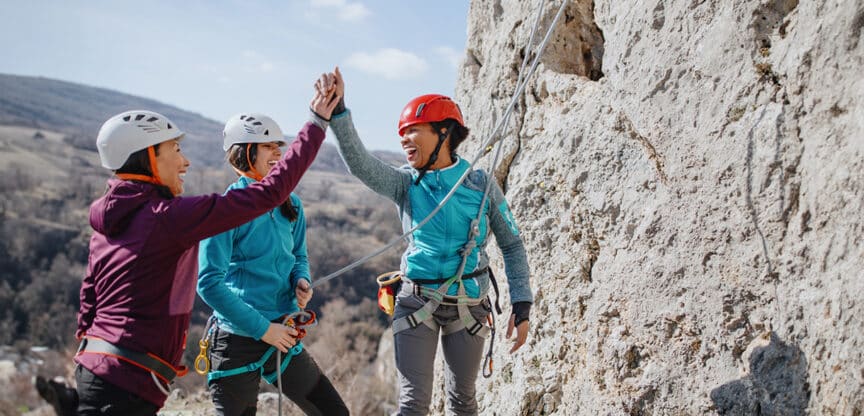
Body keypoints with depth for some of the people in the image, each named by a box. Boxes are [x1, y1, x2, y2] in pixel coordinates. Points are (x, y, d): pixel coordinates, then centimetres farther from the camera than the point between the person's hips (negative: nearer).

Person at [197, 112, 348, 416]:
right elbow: (209, 282, -16)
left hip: (282, 335, 6)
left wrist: (302, 282, -3)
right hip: (238, 340, -5)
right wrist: (261, 328, -16)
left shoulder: (290, 205, 6)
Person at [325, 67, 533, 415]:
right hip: (417, 303, -1)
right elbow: (359, 163, -23)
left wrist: (522, 305, -3)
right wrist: (337, 111, -35)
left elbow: (512, 245, 2)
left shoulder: (481, 185, -3)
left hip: (468, 305, 1)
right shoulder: (405, 184, -4)